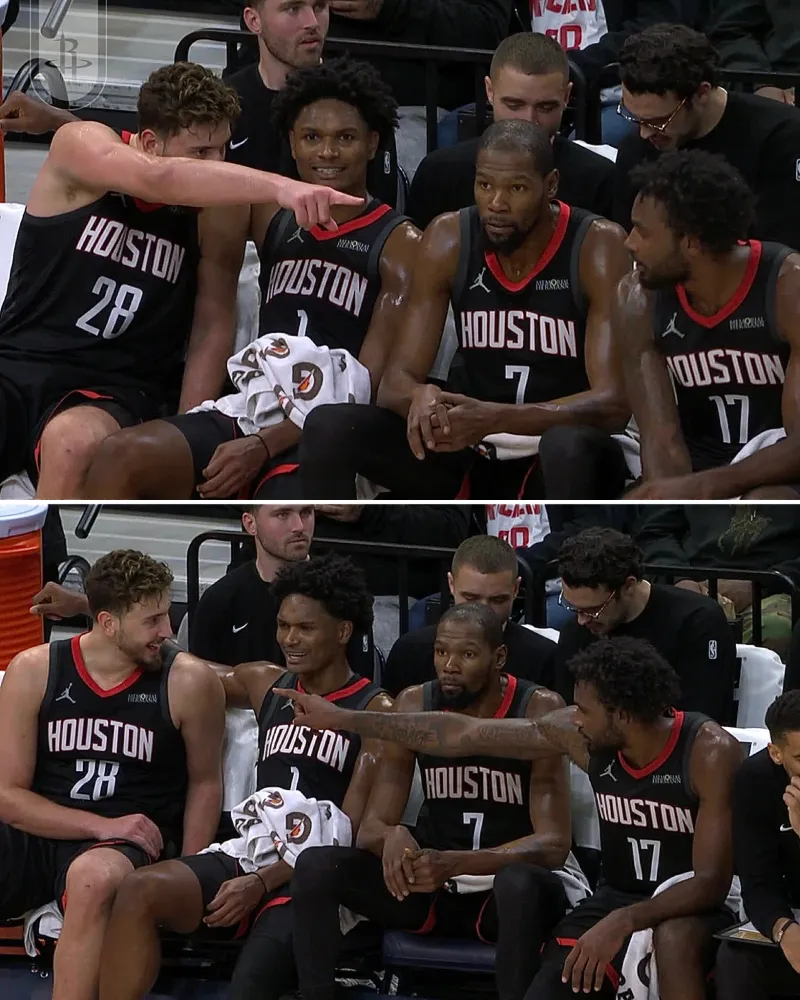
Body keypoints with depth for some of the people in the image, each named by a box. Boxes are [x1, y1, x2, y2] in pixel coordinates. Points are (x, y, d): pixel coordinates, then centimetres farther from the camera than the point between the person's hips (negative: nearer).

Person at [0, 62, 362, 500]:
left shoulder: (215, 209, 3)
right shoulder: (79, 145, -6)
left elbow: (212, 328, 7)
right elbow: (159, 179, -26)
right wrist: (279, 187, -41)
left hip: (114, 387, 1)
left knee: (74, 441, -36)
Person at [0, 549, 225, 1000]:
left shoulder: (189, 683, -2)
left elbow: (204, 783, 10)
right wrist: (103, 825, -12)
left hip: (133, 844, -2)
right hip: (39, 835, 2)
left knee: (94, 877, -40)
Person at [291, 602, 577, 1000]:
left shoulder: (538, 711, -14)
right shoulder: (415, 705, -3)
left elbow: (553, 843, -20)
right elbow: (370, 828, -2)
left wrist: (455, 863, -34)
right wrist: (392, 838, -29)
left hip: (506, 884, -4)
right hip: (429, 880, 4)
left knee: (521, 882, -39)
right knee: (315, 865, -18)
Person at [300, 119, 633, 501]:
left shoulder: (598, 247, -16)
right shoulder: (449, 239, -4)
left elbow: (613, 402, -23)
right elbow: (396, 381, -5)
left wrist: (495, 418, -38)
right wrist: (421, 397, -33)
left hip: (564, 466, -4)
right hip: (472, 451, 4)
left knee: (569, 445, -40)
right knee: (328, 426, -16)